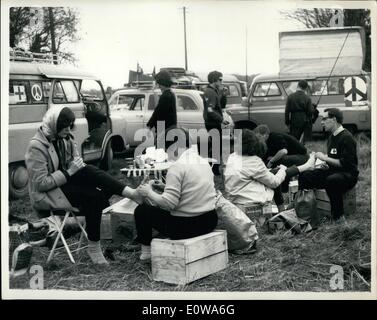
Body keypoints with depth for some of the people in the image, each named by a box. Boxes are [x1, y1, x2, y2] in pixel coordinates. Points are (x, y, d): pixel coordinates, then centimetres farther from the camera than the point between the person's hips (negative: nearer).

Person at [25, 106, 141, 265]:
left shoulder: (66, 138, 4)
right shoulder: (36, 146, -18)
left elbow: (78, 167, 10)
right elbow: (40, 183, -21)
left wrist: (78, 166, -13)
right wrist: (68, 172, -22)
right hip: (46, 194, -6)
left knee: (89, 170, -25)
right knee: (93, 196, -27)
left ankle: (131, 193, -33)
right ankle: (93, 247, -23)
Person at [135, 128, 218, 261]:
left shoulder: (177, 167, -16)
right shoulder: (203, 162, 8)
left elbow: (168, 202, -20)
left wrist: (149, 192, -5)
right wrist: (166, 186, 18)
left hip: (185, 227, -8)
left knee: (141, 210, 9)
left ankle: (146, 251, 22)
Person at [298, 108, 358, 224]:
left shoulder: (346, 137, -14)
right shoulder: (332, 137, 15)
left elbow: (345, 163, -22)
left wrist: (325, 158, -16)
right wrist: (326, 165, 6)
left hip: (348, 174, -8)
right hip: (333, 171, 9)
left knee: (331, 180, -41)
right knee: (303, 177, -10)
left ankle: (339, 217, -29)